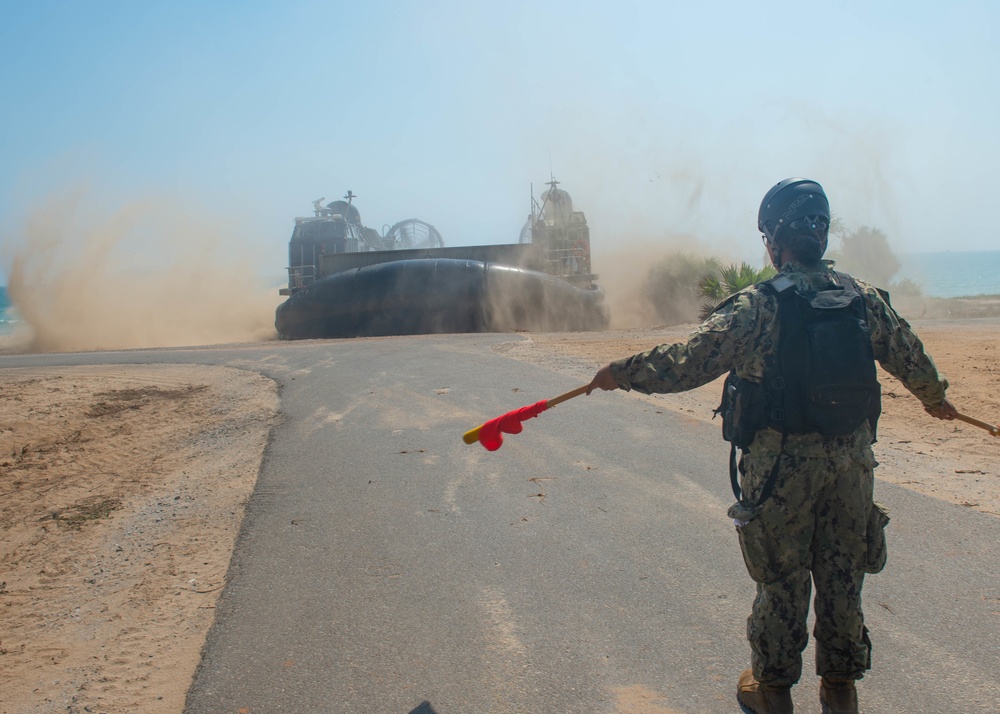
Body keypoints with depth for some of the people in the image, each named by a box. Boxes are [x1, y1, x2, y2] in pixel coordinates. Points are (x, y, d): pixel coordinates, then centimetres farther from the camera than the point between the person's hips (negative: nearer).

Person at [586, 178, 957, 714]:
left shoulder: (757, 305, -15)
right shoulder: (863, 298, 0)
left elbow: (686, 363, -16)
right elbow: (912, 358, 12)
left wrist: (622, 373, -3)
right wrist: (935, 399, 32)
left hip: (781, 465, -3)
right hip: (851, 462, 4)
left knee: (781, 579, 11)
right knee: (842, 578, 16)